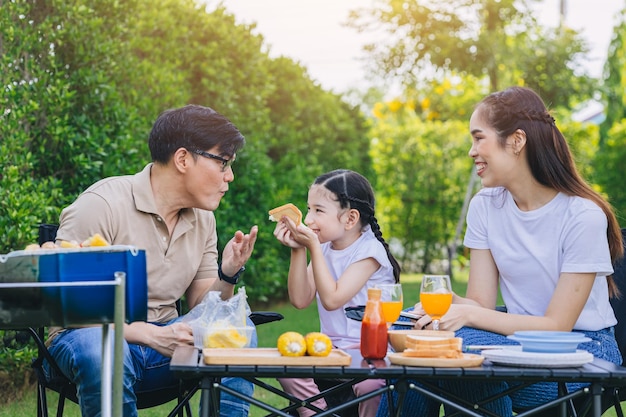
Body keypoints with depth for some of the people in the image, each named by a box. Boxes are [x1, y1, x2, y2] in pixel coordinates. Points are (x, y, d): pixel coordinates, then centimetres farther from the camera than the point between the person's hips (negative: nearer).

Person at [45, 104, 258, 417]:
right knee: (104, 351, -39)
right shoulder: (101, 204, -15)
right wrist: (150, 335, -27)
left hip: (161, 337, 5)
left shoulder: (202, 218, 8)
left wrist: (228, 273, -13)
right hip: (92, 335, -5)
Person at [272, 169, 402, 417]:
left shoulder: (369, 250, -13)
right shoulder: (324, 248, 7)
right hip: (332, 347, 6)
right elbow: (301, 300, 0)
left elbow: (332, 299, -22)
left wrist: (313, 246, -21)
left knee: (369, 383, -34)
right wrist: (298, 250, -8)